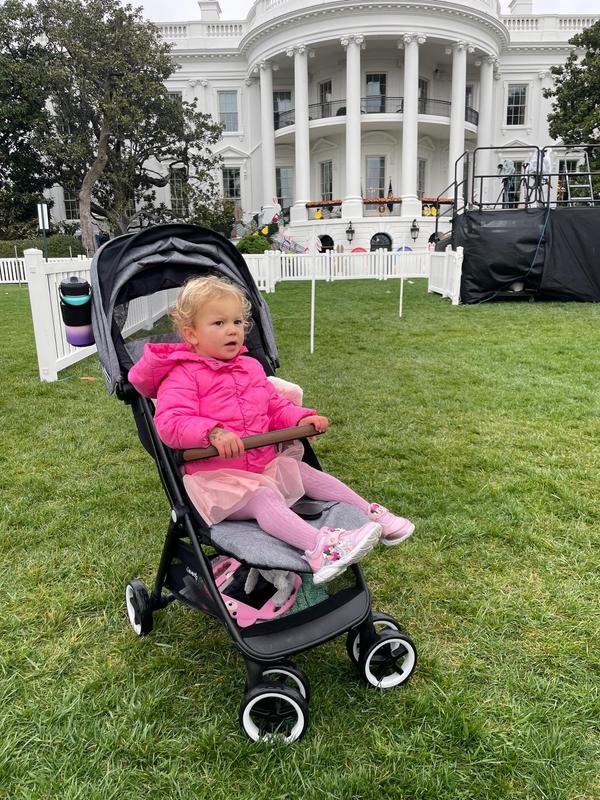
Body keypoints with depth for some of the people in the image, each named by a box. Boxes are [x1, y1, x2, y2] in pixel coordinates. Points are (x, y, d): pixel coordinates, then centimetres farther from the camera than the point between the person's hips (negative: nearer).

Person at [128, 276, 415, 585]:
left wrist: (300, 419, -2)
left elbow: (276, 408, 19)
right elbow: (170, 423, -23)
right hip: (216, 476, -7)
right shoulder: (183, 375, -11)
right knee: (264, 498, -32)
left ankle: (373, 514, 5)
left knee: (312, 475, -4)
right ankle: (319, 547, -51)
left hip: (266, 464, 8)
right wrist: (213, 432, -40)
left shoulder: (251, 367, 14)